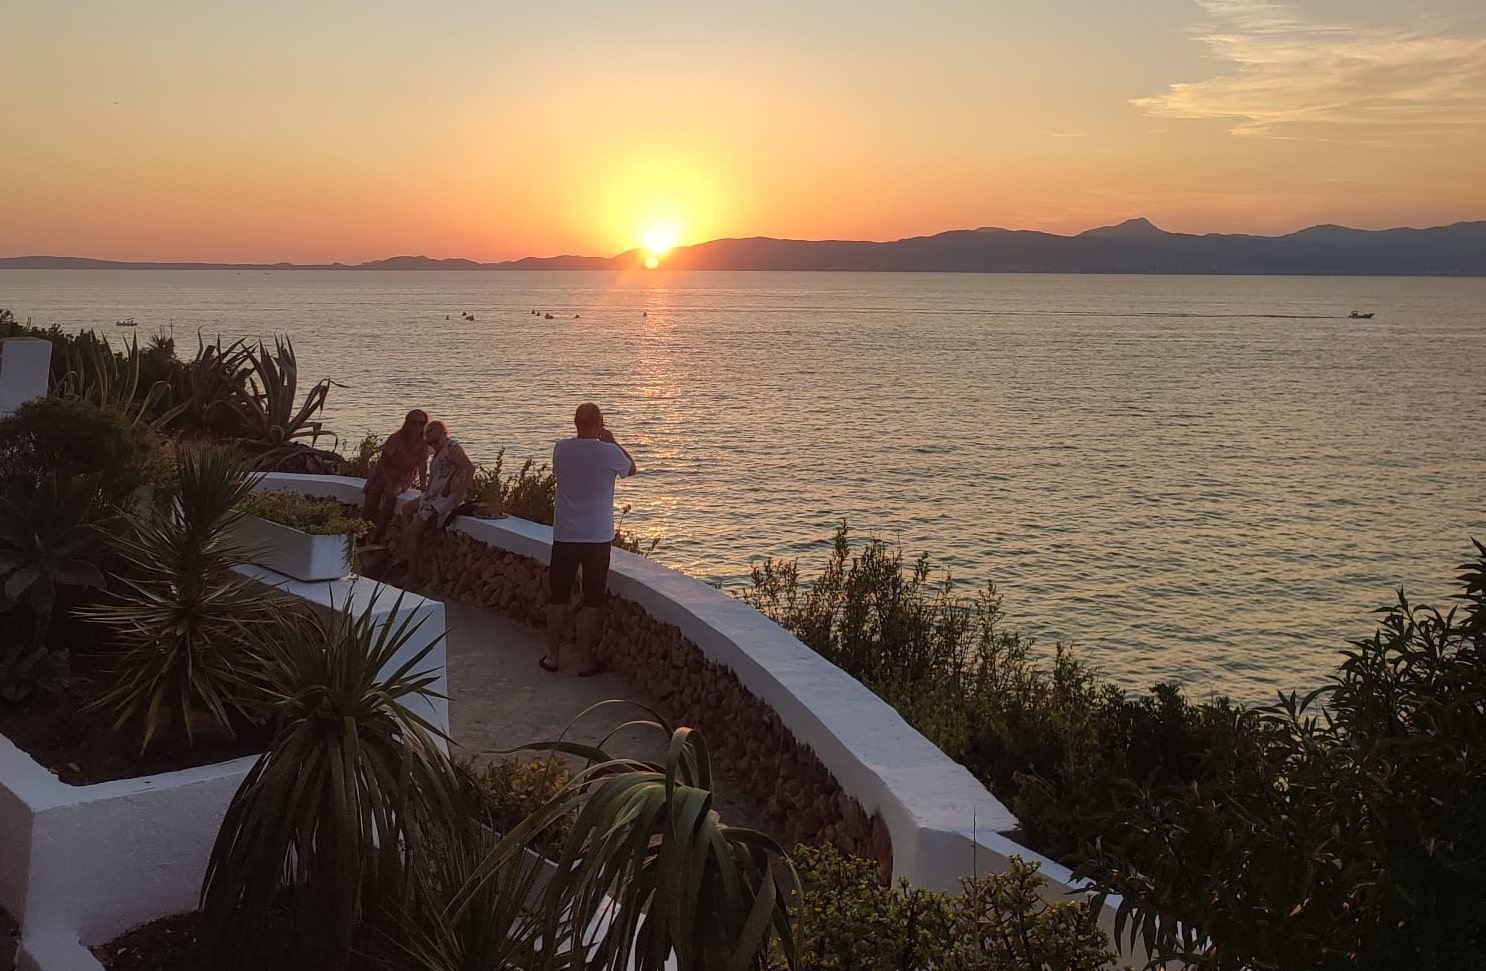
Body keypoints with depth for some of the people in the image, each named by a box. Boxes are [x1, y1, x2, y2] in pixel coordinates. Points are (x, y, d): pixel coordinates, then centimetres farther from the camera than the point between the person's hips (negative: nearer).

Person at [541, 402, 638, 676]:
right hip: (598, 538, -3)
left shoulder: (560, 449, -3)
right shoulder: (608, 452, -11)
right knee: (592, 601, 5)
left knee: (557, 597, 13)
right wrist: (613, 441, 18)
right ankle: (585, 660, 8)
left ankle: (552, 655, 20)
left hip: (564, 536, 3)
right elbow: (632, 469, 10)